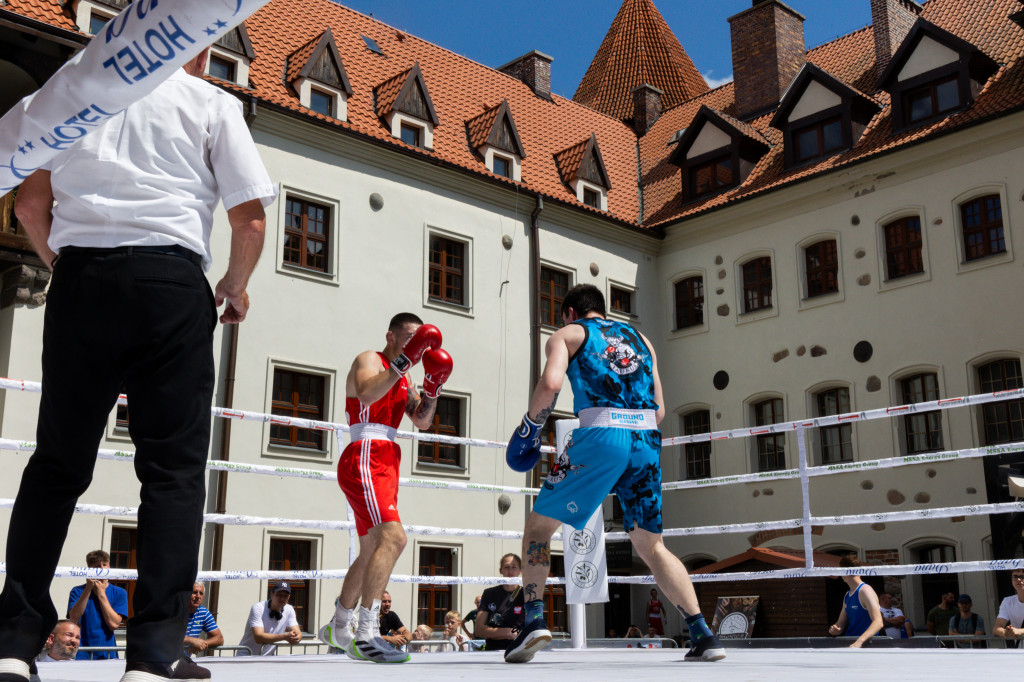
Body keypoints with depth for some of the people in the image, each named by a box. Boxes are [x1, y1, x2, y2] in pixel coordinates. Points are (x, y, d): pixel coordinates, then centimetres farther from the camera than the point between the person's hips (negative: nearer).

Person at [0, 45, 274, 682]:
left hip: (79, 279, 4)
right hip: (170, 282, -3)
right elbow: (250, 222, 1)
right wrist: (235, 288, 17)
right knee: (174, 466, -1)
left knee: (57, 463, 8)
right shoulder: (212, 103, 8)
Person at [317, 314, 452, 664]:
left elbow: (422, 422, 16)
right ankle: (365, 636, -29)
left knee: (371, 552, 17)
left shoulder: (401, 377, 22)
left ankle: (338, 628, 31)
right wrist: (405, 361, -27)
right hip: (364, 460, -10)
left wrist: (432, 389, 0)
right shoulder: (369, 360, -2)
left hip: (386, 464, 10)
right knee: (393, 538, -26)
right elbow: (365, 394, -24)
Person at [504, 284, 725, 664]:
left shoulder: (567, 335, 15)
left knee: (538, 525, 11)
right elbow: (659, 410, 20)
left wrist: (530, 426, 8)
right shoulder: (639, 339, 28)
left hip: (601, 434, -4)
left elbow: (550, 384, -6)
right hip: (647, 440, 4)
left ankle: (534, 619, -4)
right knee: (651, 546, 16)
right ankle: (703, 634, 7)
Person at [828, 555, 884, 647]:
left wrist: (859, 641, -31)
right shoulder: (847, 595, 16)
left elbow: (878, 622, -18)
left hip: (865, 644, -6)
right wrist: (834, 629, -3)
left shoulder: (865, 591, -8)